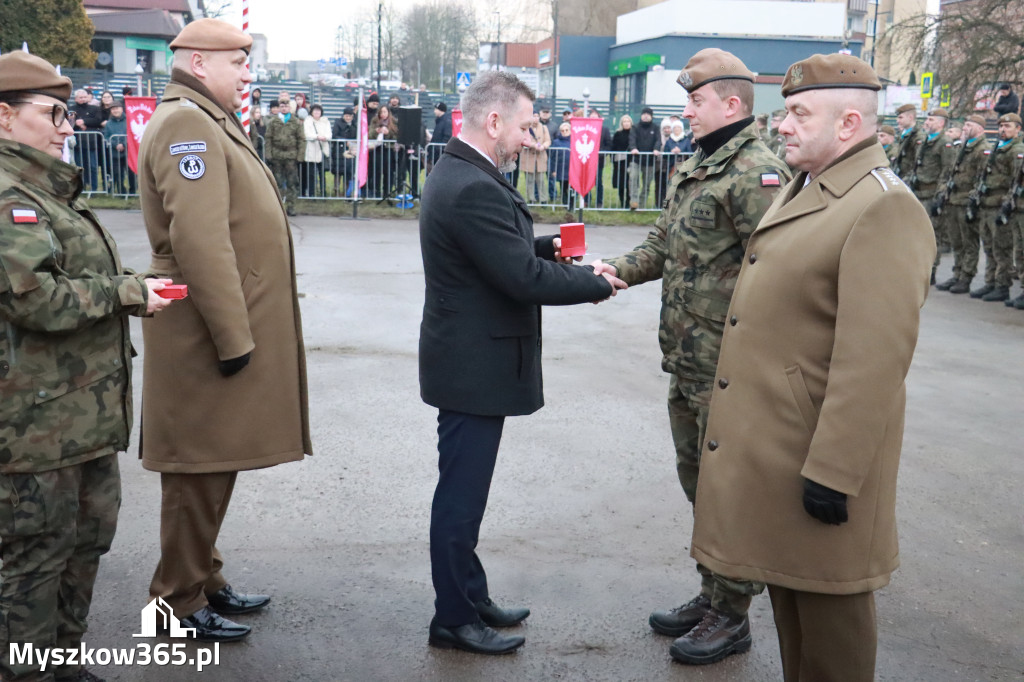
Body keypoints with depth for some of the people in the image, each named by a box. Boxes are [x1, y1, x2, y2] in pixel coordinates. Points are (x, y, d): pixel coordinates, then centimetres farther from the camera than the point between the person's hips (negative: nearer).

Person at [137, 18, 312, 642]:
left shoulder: (211, 123, 18)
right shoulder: (186, 124, -16)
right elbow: (199, 243, -25)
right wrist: (232, 336, -23)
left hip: (233, 326, 10)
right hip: (210, 335, -10)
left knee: (215, 463, 18)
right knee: (201, 467, 0)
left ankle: (205, 576, 31)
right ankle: (180, 603, 13)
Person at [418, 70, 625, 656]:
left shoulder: (460, 173, 9)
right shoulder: (474, 189, -24)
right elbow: (524, 278, -24)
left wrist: (546, 246, 4)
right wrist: (596, 283, -12)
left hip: (470, 360, 11)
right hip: (475, 366, -11)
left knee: (465, 490, 19)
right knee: (462, 494, 3)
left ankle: (470, 597, 33)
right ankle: (454, 619, 17)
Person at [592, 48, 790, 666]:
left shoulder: (758, 173, -17)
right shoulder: (694, 167, 13)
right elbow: (665, 241, 19)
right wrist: (620, 269, 0)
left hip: (729, 367, -10)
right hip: (687, 362, 10)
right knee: (697, 479, 19)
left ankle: (732, 618, 19)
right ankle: (711, 596, 36)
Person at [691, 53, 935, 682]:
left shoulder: (883, 207, -19)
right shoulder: (803, 190, 12)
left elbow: (875, 359, -24)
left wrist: (833, 472, -23)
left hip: (819, 451, -9)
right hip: (770, 438, 9)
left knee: (828, 604, 7)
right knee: (787, 586, 21)